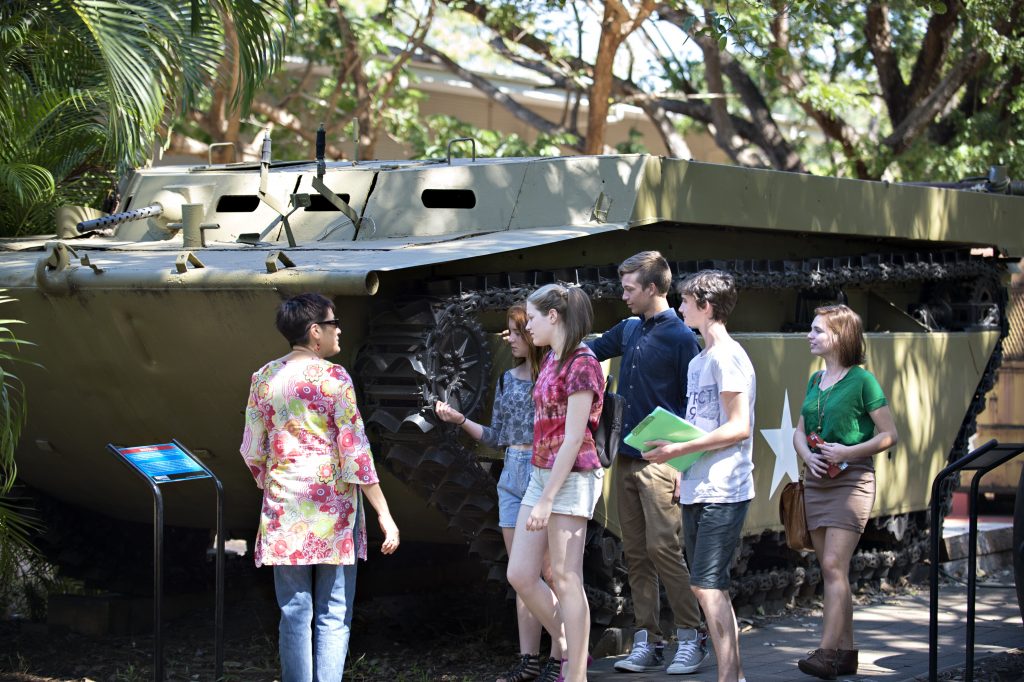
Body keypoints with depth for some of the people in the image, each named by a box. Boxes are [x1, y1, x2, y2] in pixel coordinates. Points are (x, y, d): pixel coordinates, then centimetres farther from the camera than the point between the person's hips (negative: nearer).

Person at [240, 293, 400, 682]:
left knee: (295, 612, 9)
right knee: (333, 614, 4)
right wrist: (384, 515, -9)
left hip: (285, 509, 4)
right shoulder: (333, 377, -9)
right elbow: (355, 452, -12)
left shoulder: (264, 378, 5)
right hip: (332, 508, -4)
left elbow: (252, 452, 8)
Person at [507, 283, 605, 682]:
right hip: (541, 473, 9)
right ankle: (569, 649, 23)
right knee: (520, 575, 8)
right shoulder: (551, 360, 13)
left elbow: (574, 438, -18)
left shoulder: (581, 364, -13)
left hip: (571, 479, -9)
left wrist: (547, 500, -19)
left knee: (565, 579, -5)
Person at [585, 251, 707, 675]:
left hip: (660, 462, -7)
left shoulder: (680, 337, -8)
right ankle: (647, 643, 11)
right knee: (636, 554, 7)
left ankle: (692, 637, 0)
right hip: (625, 460, 7)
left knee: (663, 549, -10)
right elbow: (593, 349, 31)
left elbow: (692, 403, -9)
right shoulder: (630, 330, 13)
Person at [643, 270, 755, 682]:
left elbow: (739, 428, -18)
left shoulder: (727, 357, -12)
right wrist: (677, 458, 10)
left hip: (722, 492, -10)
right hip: (696, 489, 10)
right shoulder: (698, 362, 17)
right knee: (706, 586, 12)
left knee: (707, 586, -11)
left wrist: (678, 449, -19)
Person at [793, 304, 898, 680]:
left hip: (851, 480, -7)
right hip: (816, 481, 7)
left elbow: (889, 435, -7)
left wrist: (847, 452, -17)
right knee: (832, 570, 9)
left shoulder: (862, 380, -8)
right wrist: (807, 456, -3)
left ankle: (826, 652, -18)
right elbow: (799, 431, 18)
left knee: (834, 565, -15)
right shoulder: (815, 381, 12)